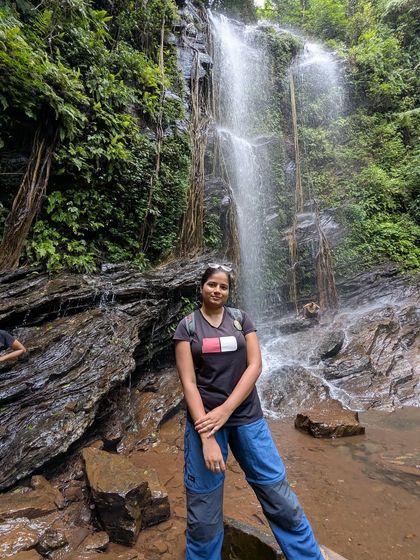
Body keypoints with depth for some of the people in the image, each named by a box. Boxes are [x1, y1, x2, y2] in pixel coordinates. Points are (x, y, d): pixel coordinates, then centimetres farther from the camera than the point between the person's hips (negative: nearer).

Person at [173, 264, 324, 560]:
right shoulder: (187, 326, -3)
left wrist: (225, 409, -16)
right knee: (203, 510, 10)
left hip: (246, 417, 2)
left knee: (280, 496, 11)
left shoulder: (241, 319, 3)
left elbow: (255, 365, -5)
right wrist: (206, 438, -16)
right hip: (204, 418, -1)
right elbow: (188, 382, -9)